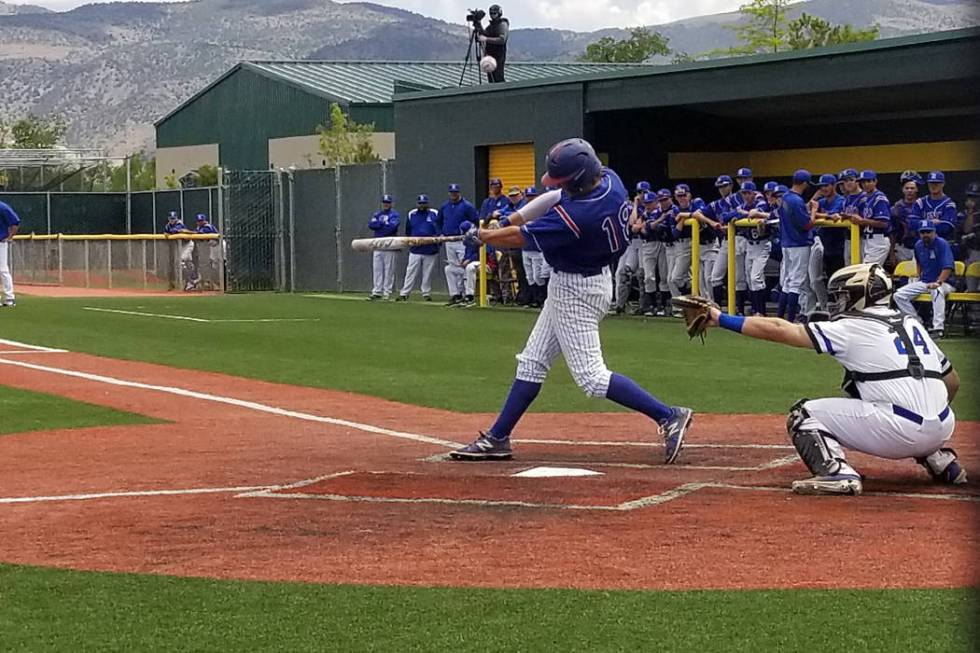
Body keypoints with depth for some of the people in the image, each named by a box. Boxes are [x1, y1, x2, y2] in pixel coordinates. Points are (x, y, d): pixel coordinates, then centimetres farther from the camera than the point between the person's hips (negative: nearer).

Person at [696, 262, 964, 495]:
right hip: (943, 428, 7)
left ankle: (836, 473, -17)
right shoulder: (912, 324, 19)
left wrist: (721, 319, 4)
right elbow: (952, 381, 22)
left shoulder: (850, 329, 1)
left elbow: (777, 330, -1)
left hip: (901, 430, -7)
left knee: (804, 414, 5)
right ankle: (940, 460, 24)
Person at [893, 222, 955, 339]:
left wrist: (938, 282, -37)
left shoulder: (942, 244, -14)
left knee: (937, 291, -43)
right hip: (924, 282, 7)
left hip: (943, 282, -7)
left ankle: (938, 328, -46)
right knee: (899, 295, -10)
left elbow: (948, 268, -25)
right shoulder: (919, 246, 7)